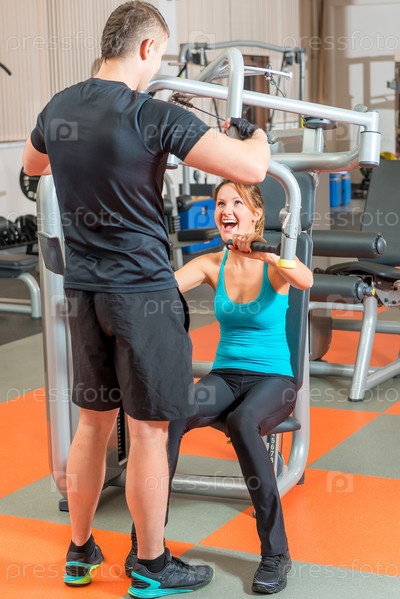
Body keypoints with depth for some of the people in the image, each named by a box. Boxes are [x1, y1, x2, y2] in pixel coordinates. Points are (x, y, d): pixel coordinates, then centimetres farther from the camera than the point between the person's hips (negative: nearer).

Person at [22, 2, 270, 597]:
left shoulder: (58, 109, 4)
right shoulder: (155, 117, -17)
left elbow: (33, 165, 27)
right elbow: (251, 169, -21)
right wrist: (256, 133, 1)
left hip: (83, 290, 7)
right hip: (143, 291, -7)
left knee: (93, 420, 18)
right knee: (148, 430, 5)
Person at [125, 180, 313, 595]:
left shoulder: (274, 264, -7)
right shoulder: (211, 264, 3)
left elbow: (306, 281, -31)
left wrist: (262, 252, -46)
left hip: (273, 379, -3)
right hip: (224, 377, 3)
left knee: (243, 422, -38)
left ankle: (275, 554, -27)